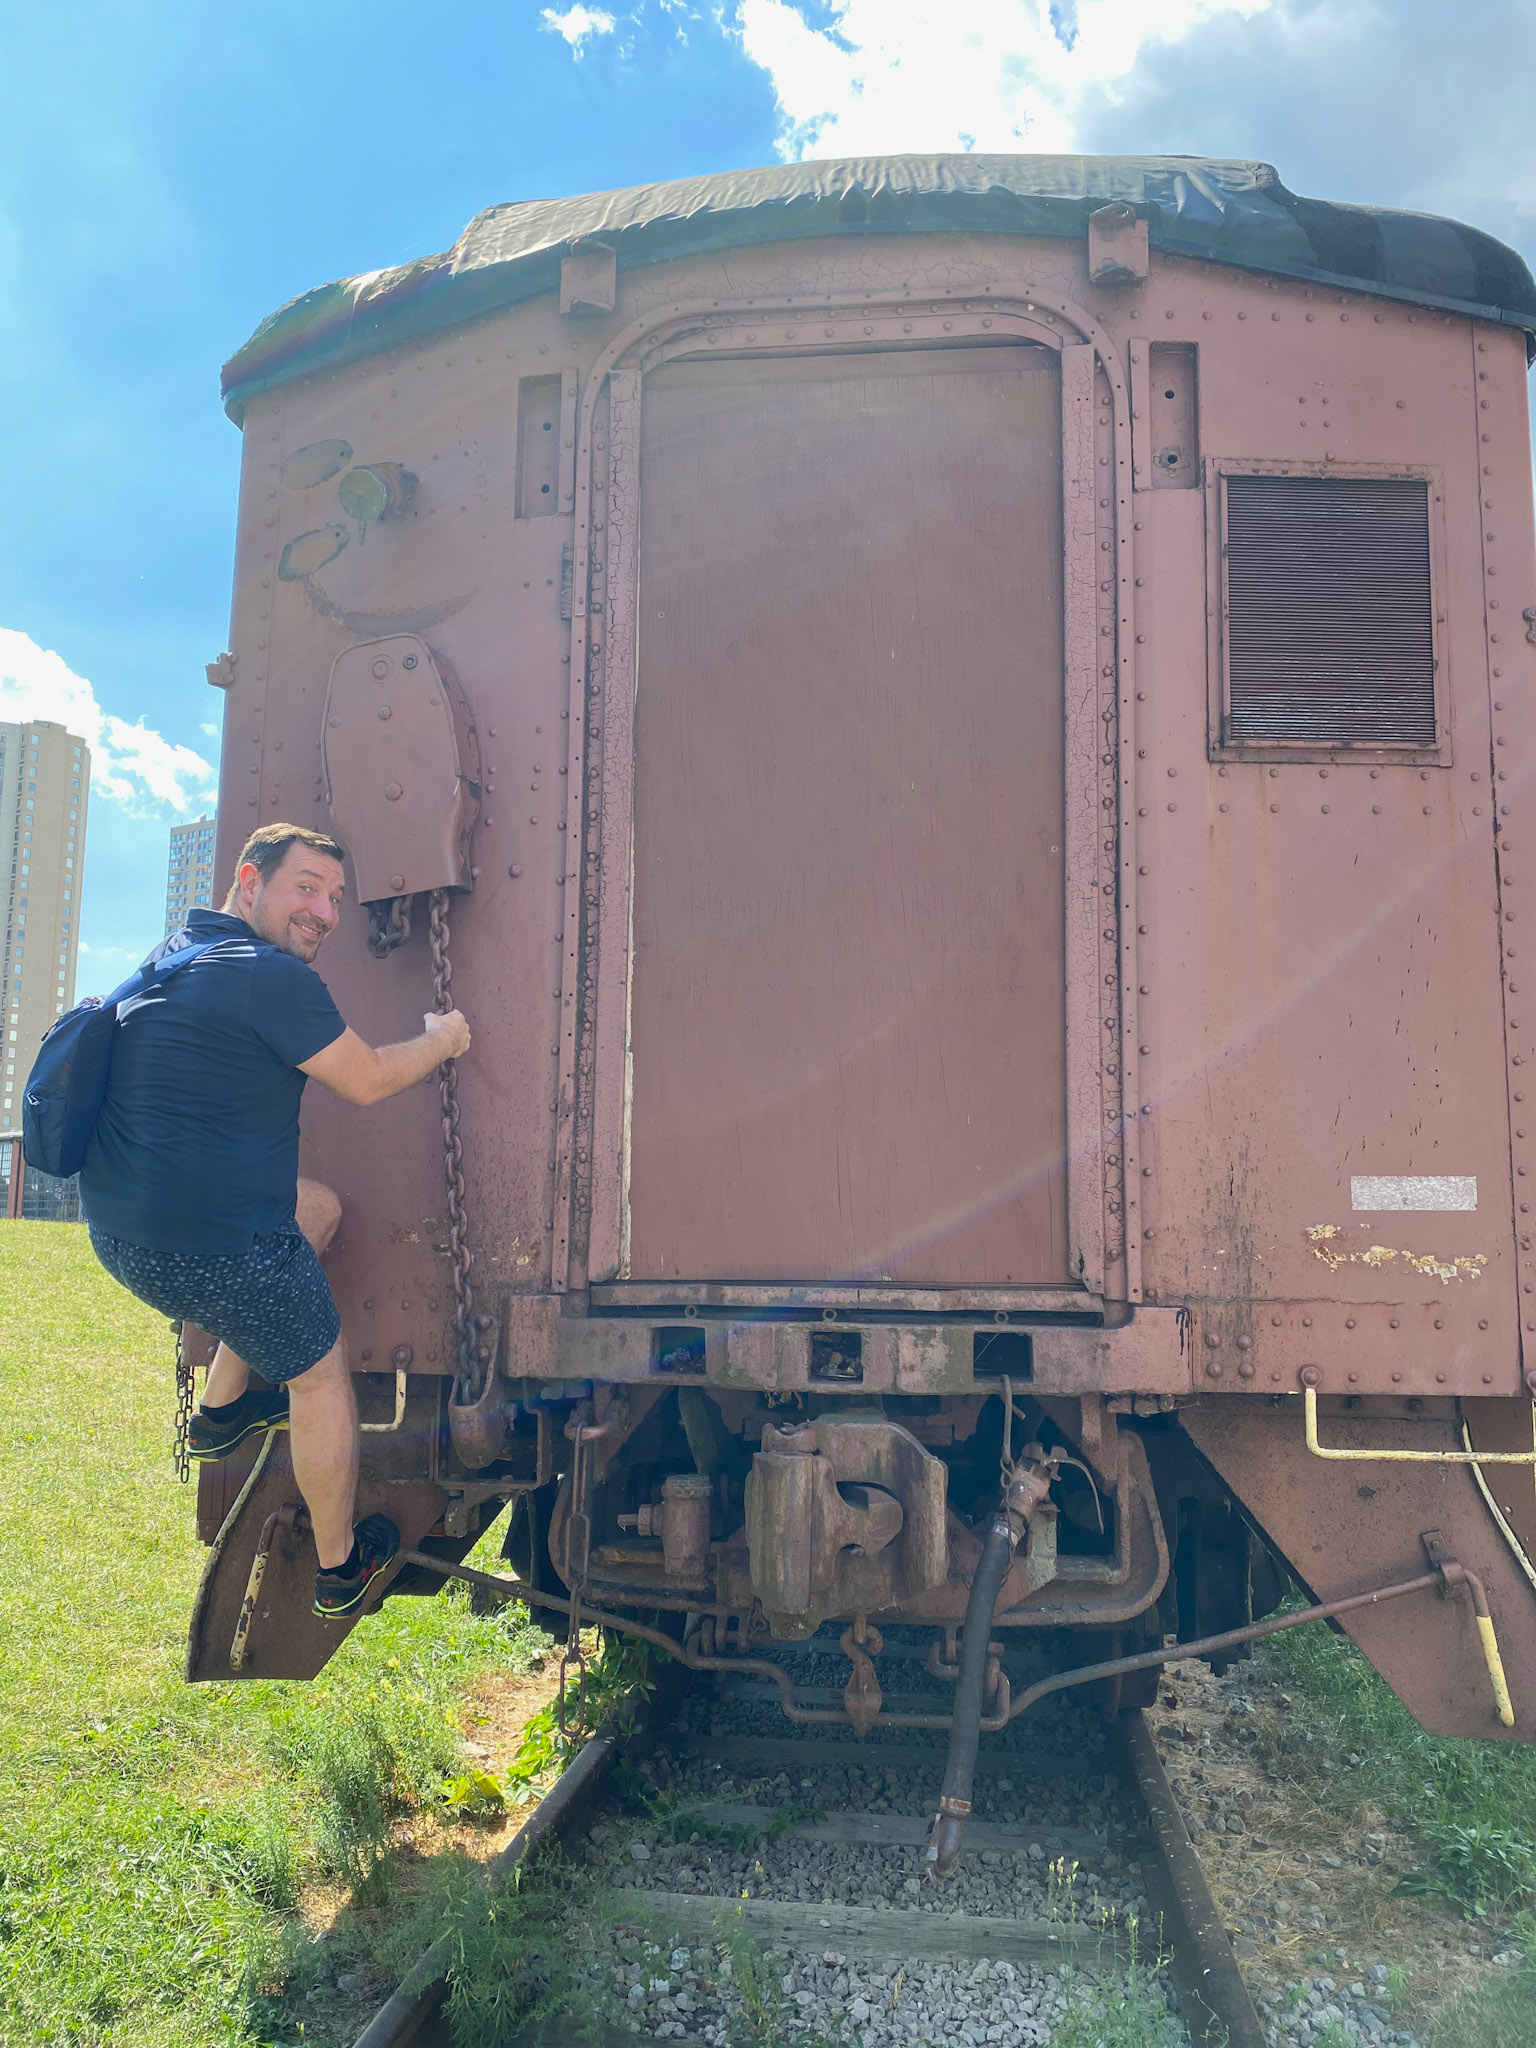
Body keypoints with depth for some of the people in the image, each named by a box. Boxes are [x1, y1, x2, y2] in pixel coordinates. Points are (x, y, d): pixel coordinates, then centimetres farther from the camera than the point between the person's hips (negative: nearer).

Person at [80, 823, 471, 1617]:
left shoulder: (172, 952, 13)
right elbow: (367, 1080, -7)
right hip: (210, 1246, -9)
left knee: (320, 1204, 29)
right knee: (321, 1371, 13)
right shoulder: (271, 976, -17)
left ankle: (223, 1406, 31)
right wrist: (442, 1040, 11)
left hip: (120, 1231, 9)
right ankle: (338, 1568, 29)